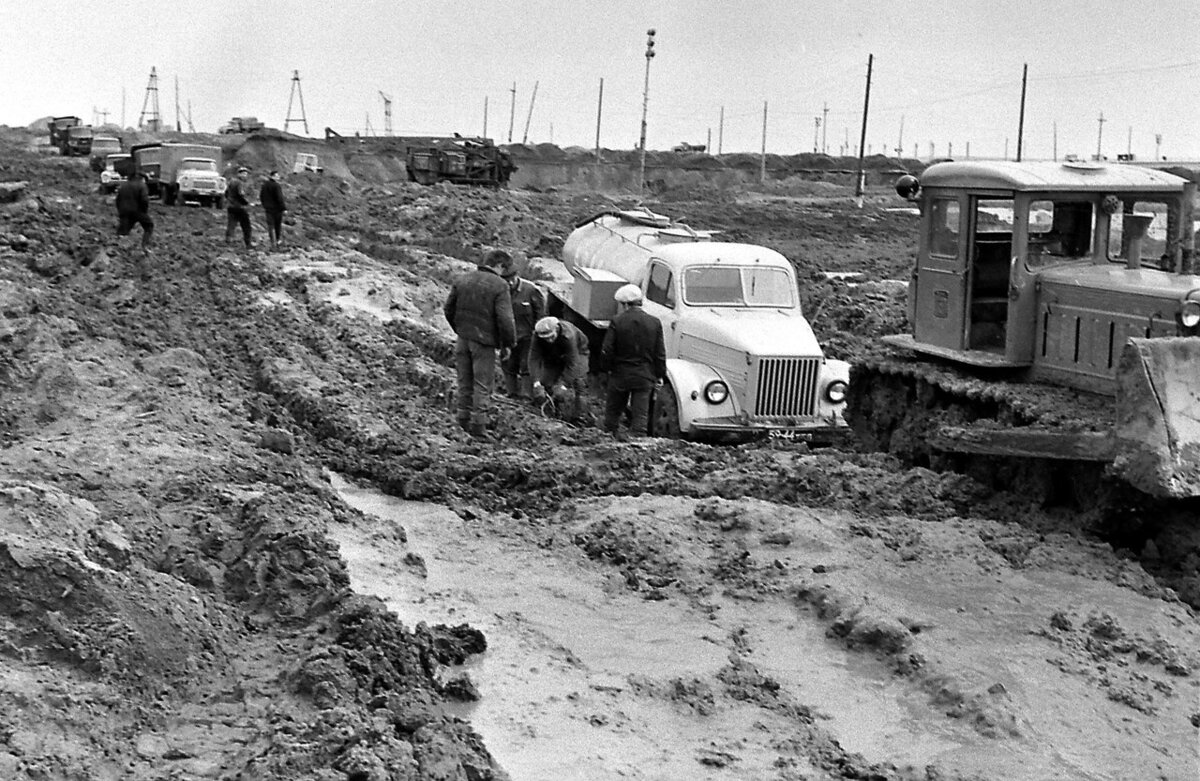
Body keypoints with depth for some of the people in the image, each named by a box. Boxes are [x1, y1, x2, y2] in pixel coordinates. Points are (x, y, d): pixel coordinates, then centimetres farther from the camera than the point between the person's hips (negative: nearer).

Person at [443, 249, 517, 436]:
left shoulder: (462, 280, 5)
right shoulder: (499, 285, -13)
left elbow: (448, 310, 11)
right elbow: (504, 319, -17)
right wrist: (509, 343, -3)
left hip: (463, 339, 5)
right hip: (484, 342, -5)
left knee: (465, 381, 16)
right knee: (483, 384, 4)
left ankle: (463, 418, 23)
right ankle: (478, 424, 3)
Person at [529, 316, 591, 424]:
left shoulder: (568, 335, -43)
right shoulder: (537, 336, -32)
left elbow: (572, 364, -40)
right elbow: (534, 359, -33)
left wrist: (563, 386, -45)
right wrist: (537, 383, -44)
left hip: (577, 351, -3)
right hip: (552, 357, 4)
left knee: (579, 381, -19)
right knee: (547, 383, -8)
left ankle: (580, 417, -16)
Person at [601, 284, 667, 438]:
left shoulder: (617, 322, -10)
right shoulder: (655, 323, -2)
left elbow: (607, 351, -9)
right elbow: (660, 354, 0)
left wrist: (608, 368, 7)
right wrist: (659, 375, 9)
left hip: (620, 375, -1)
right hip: (645, 377, 1)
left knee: (613, 412, 14)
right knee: (640, 415, 3)